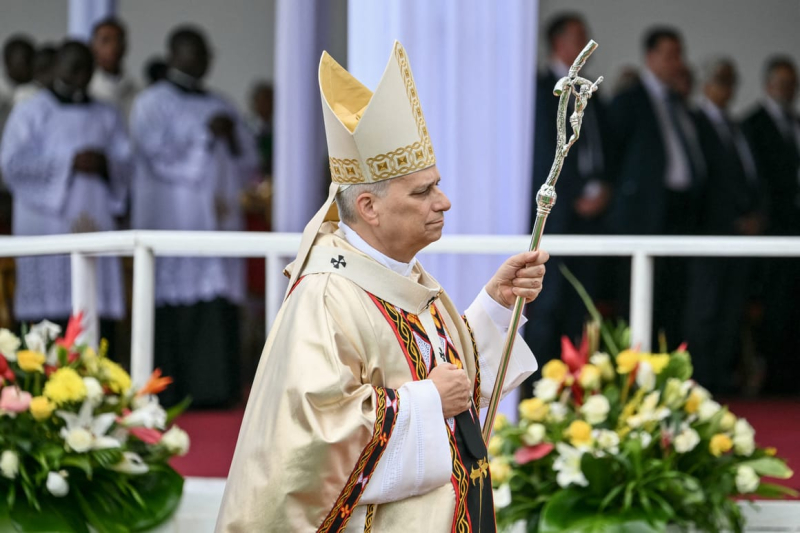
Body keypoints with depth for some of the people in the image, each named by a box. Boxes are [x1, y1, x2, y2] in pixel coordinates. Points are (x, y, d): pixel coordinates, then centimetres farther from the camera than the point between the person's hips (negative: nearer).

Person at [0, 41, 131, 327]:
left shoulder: (106, 116, 18)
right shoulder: (31, 112, 6)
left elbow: (126, 164, 12)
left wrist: (105, 163, -12)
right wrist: (70, 163, -13)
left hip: (92, 218, 3)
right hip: (47, 221, -3)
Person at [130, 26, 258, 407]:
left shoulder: (219, 107, 20)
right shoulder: (153, 103, 3)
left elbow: (249, 164, 17)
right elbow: (158, 154, -10)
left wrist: (233, 138, -3)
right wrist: (207, 135, -10)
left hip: (218, 218, 5)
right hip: (172, 218, -5)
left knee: (217, 306, -3)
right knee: (175, 305, -9)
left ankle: (210, 388, -3)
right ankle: (170, 392, -7)